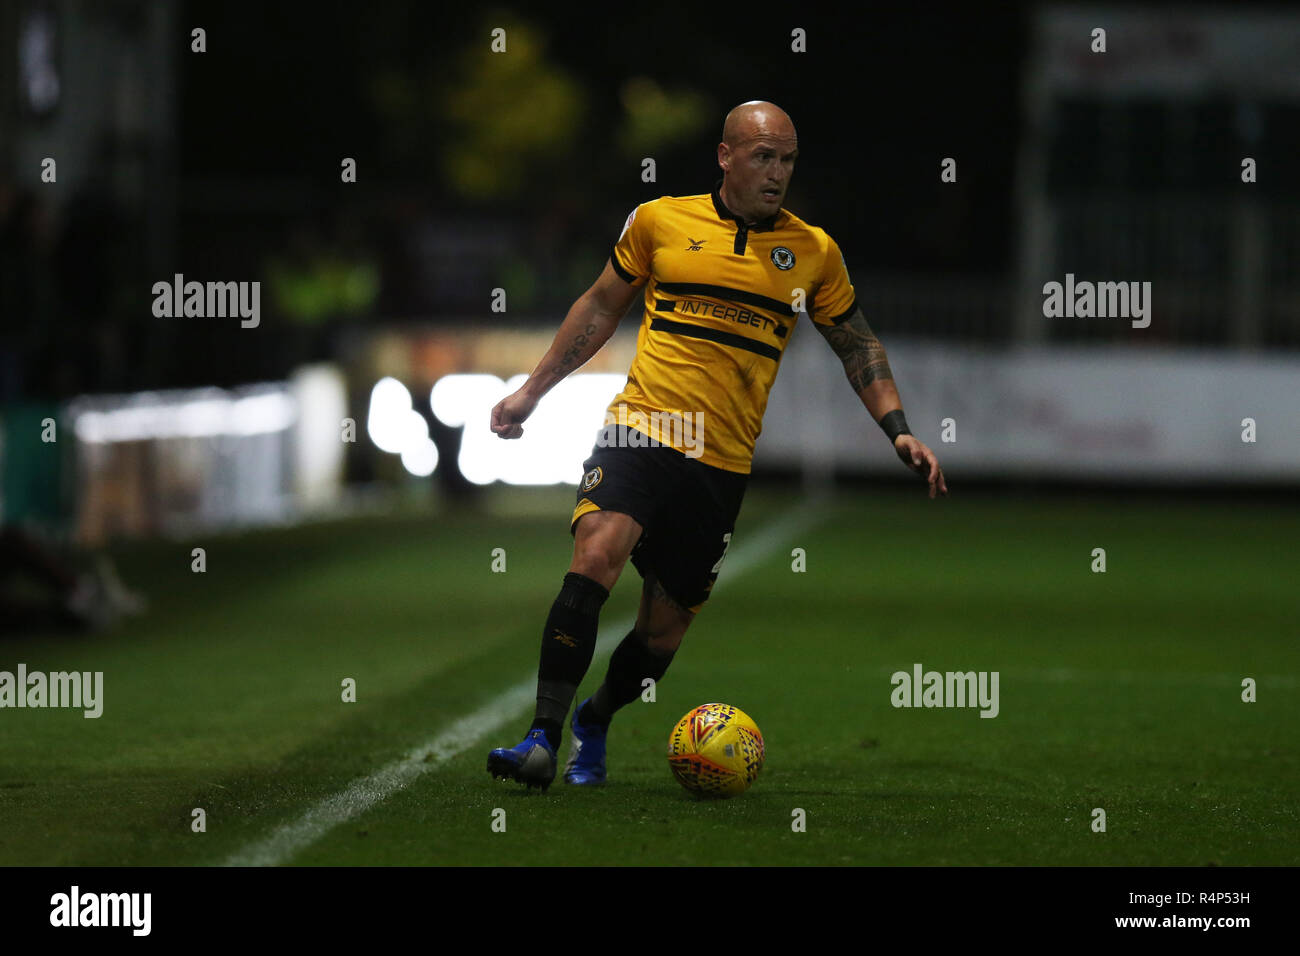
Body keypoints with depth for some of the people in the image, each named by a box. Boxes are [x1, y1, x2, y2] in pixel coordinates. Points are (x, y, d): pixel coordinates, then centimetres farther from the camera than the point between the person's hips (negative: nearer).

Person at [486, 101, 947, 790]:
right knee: (597, 553, -27)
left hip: (723, 463, 2)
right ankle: (544, 737, -25)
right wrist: (532, 390, 16)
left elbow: (857, 345, 19)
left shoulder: (814, 253, 8)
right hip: (640, 428, -2)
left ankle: (594, 723, 33)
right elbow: (601, 306, 16)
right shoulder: (659, 221, 4)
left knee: (665, 630, 4)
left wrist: (898, 430, 7)